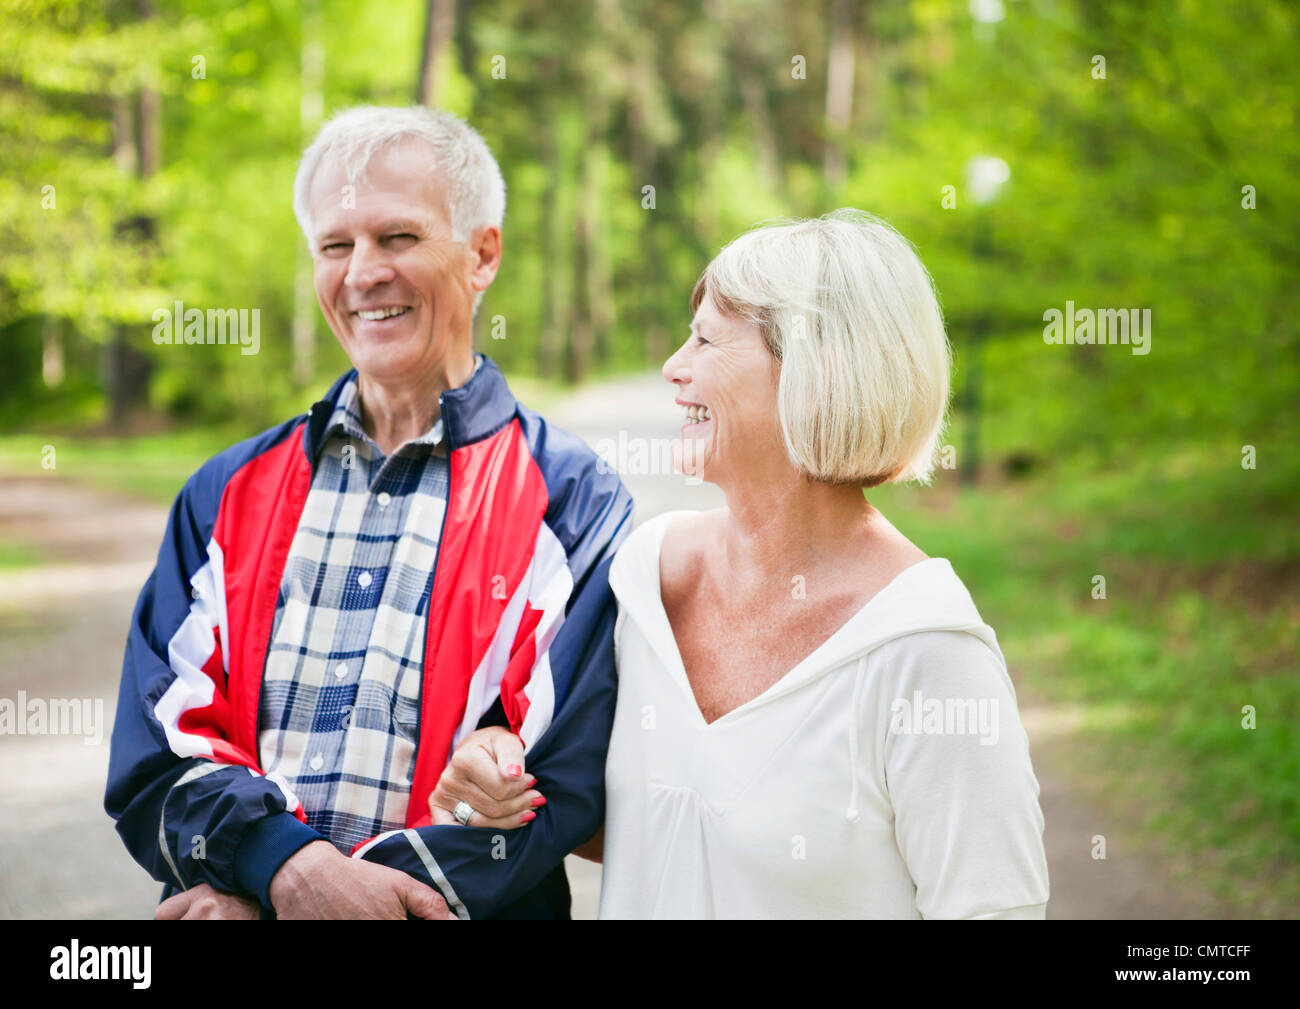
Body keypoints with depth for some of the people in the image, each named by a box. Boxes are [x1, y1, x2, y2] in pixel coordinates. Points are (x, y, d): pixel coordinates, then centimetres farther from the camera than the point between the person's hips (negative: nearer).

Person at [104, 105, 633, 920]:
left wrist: (259, 898, -13)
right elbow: (153, 754, 5)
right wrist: (287, 866, -15)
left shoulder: (573, 506, 0)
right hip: (235, 893, 2)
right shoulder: (231, 493, 11)